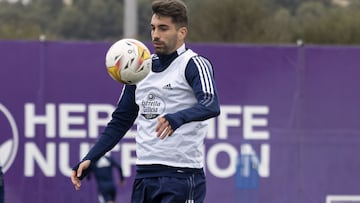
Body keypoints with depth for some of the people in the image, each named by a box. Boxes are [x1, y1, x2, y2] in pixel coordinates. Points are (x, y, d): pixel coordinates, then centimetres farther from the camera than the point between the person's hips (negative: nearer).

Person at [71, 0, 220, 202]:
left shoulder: (194, 65, -6)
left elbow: (211, 105, -25)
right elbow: (120, 121, 20)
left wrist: (177, 118, -45)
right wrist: (89, 159, 9)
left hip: (182, 177, -7)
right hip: (145, 176, 7)